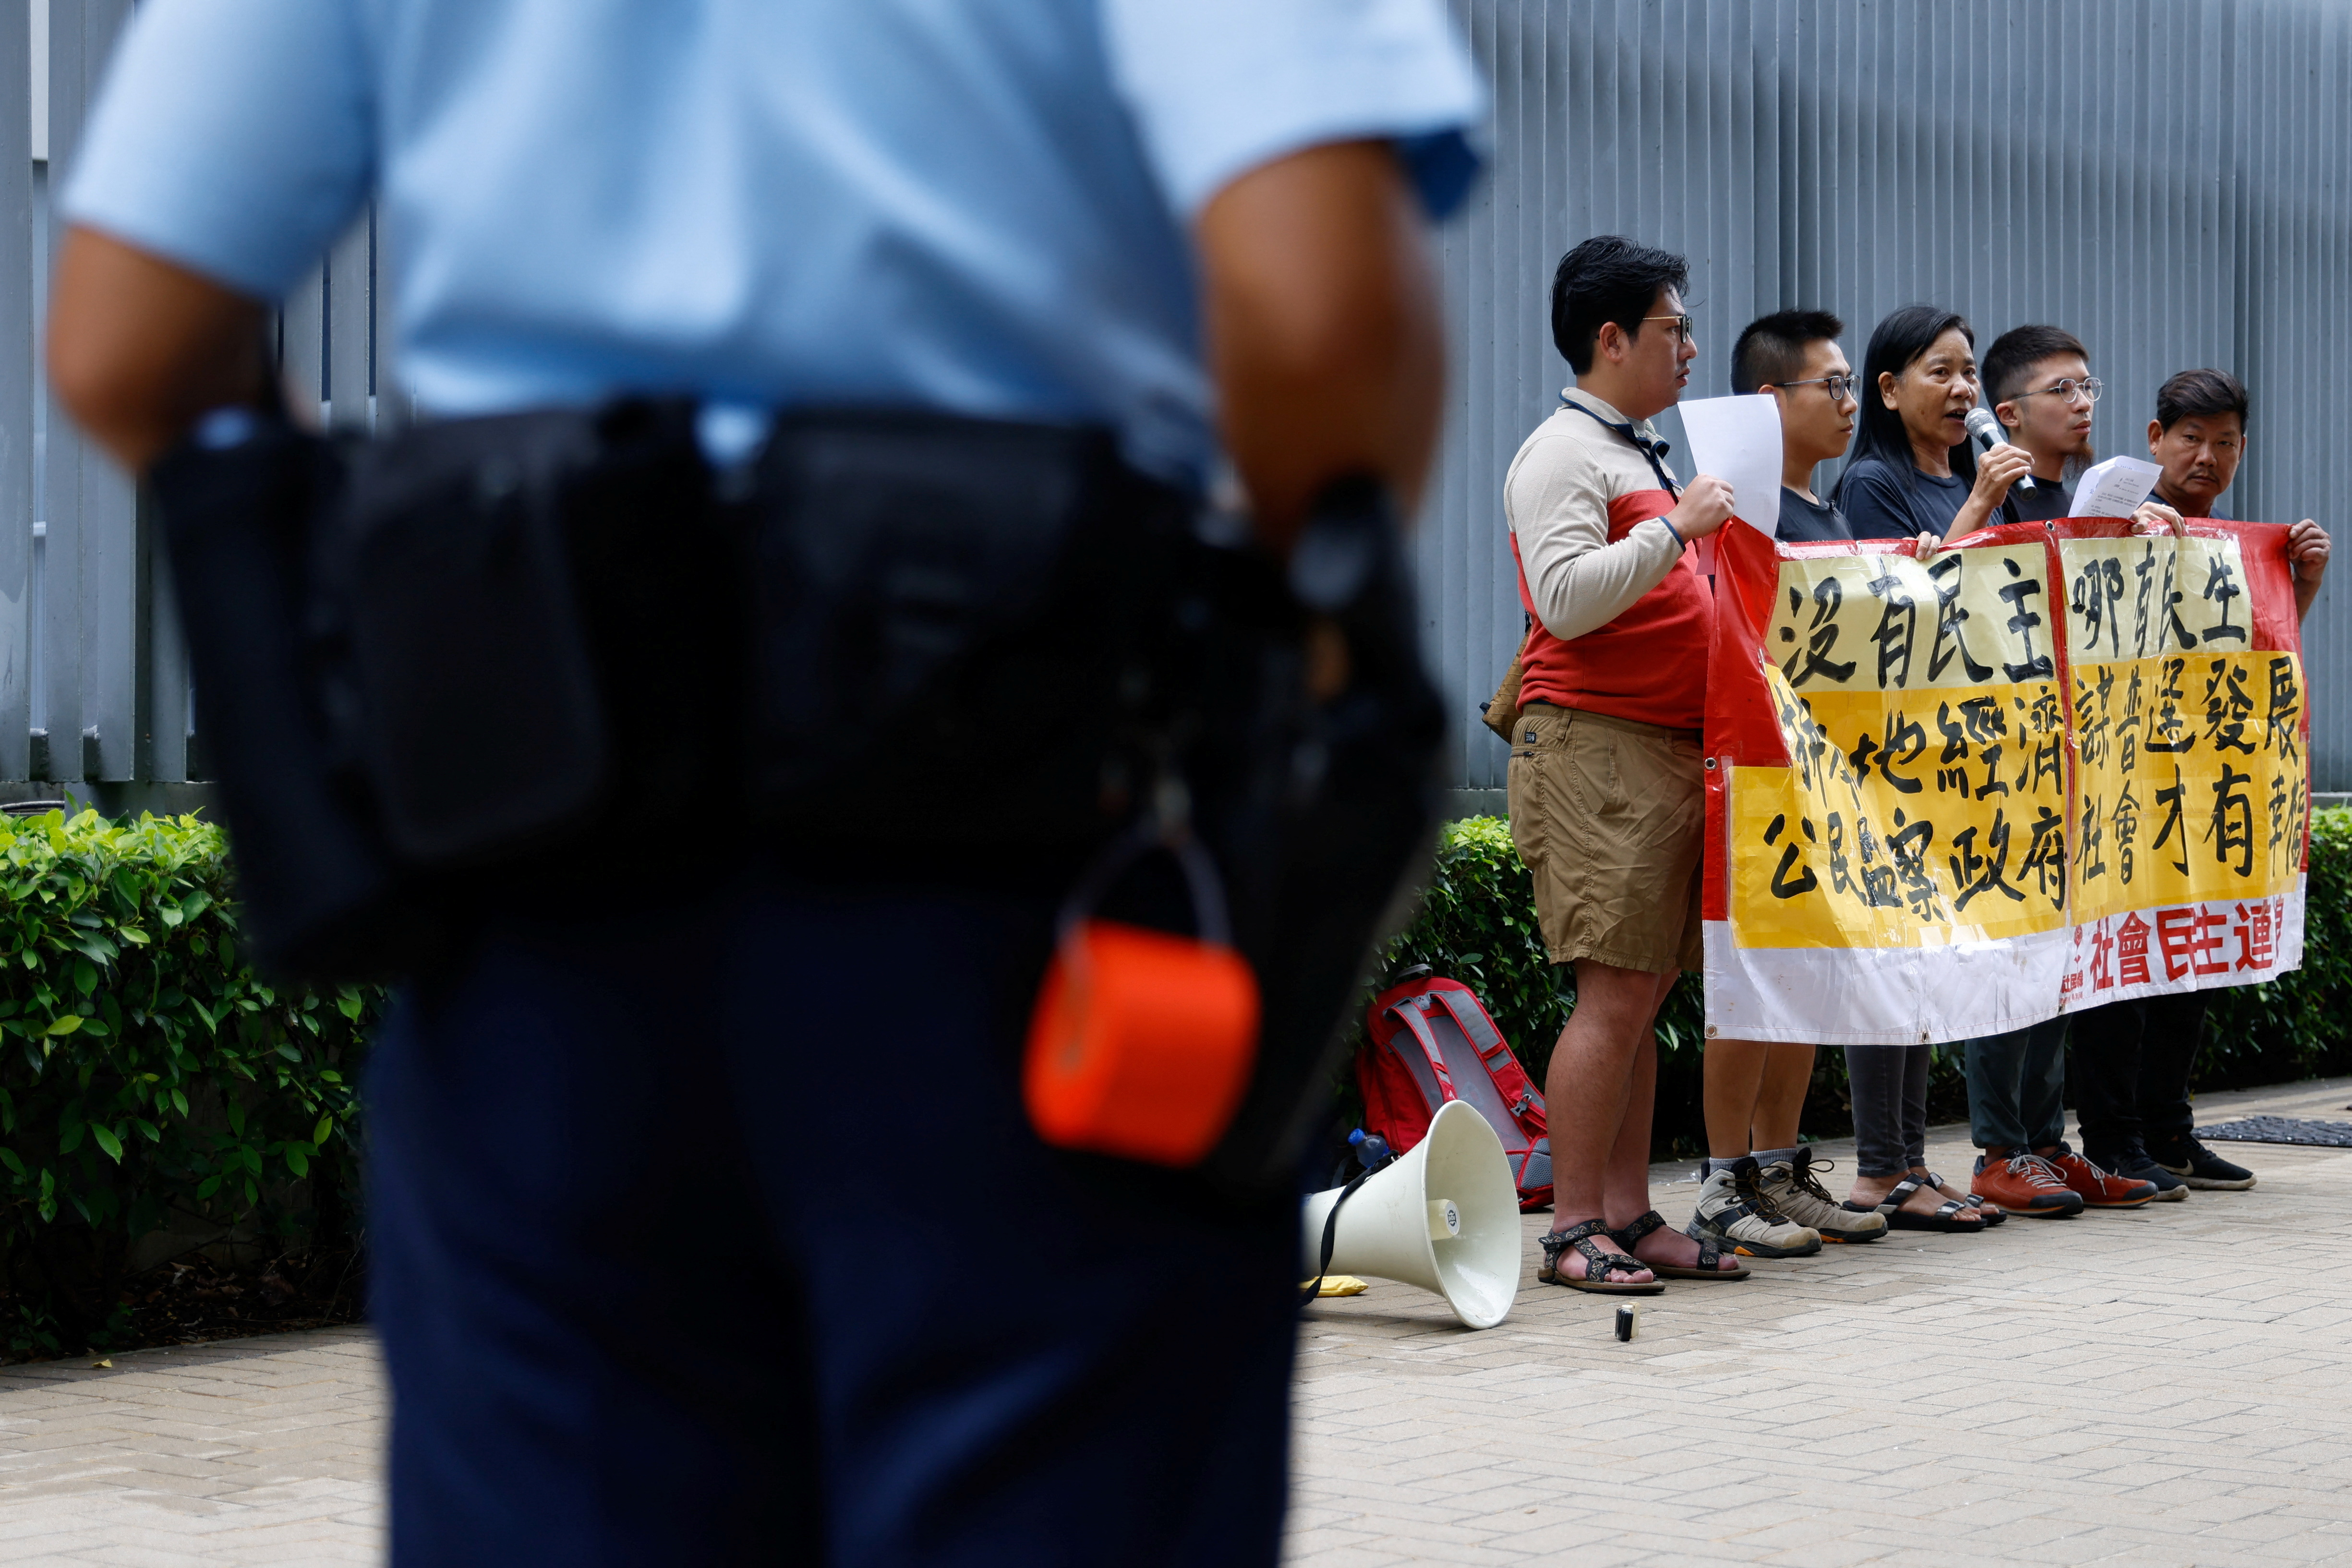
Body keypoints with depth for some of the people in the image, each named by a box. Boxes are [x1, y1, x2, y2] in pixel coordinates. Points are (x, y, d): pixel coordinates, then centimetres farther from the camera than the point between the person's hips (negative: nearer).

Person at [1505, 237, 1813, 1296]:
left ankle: (1629, 1215, 10)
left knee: (1645, 991, 8)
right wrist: (1679, 528, -19)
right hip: (1593, 744, -9)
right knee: (1615, 992, -11)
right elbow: (1566, 600, -19)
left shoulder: (1641, 455, 24)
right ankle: (1574, 1230, -8)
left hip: (1670, 749, 10)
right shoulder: (1562, 455, -7)